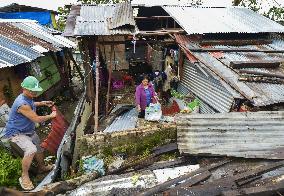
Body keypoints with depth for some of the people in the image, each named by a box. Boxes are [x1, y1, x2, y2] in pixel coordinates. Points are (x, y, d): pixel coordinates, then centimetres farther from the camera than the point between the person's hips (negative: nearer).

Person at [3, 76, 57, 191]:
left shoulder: (29, 98, -4)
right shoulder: (22, 104, -33)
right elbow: (37, 119, -28)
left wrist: (42, 103, 10)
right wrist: (51, 116, -13)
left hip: (28, 130, 10)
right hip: (15, 132, -10)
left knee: (39, 147, 20)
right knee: (31, 150, -30)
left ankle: (41, 167, 45)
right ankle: (24, 177, -11)